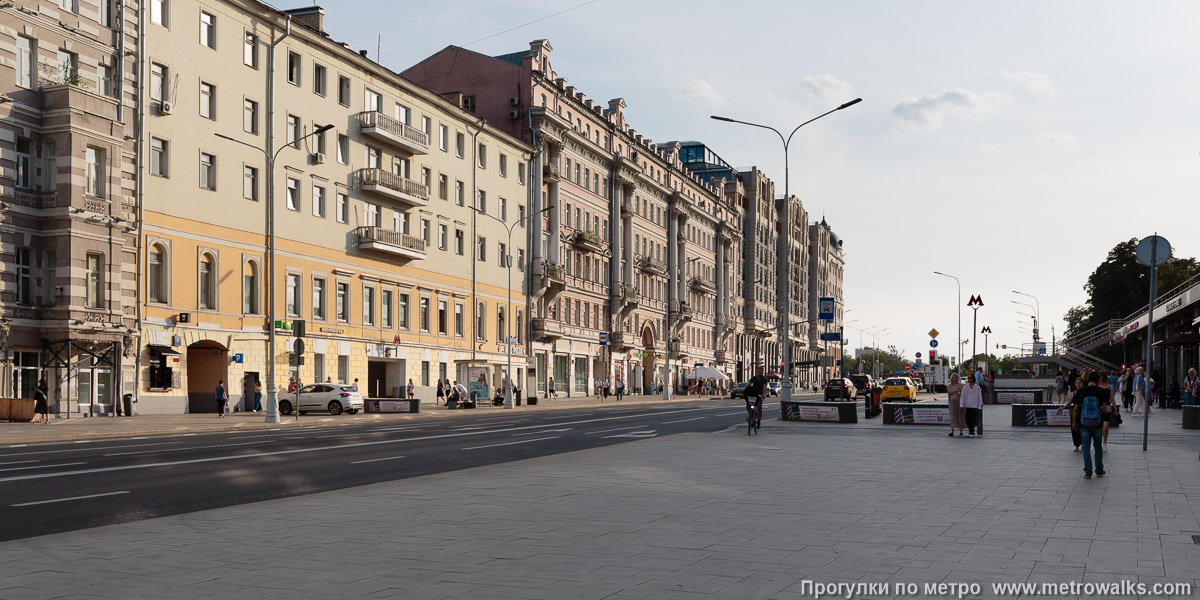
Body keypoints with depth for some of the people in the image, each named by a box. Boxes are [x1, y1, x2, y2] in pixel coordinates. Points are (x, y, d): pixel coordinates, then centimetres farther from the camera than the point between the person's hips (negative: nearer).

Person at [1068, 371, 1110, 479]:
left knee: (1086, 447, 6)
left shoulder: (1081, 391, -3)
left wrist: (1074, 422, 8)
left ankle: (1088, 472, 4)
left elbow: (1075, 408, -1)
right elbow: (1104, 408, -8)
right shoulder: (1101, 391, -6)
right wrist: (1102, 411, 15)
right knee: (1098, 446, 16)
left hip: (1084, 423, 0)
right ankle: (1099, 470, 24)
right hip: (1097, 423, 0)